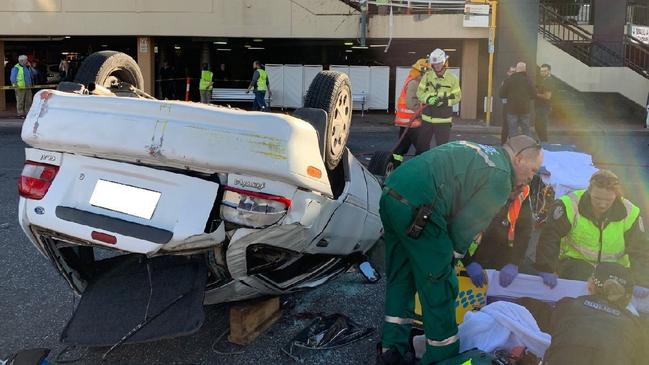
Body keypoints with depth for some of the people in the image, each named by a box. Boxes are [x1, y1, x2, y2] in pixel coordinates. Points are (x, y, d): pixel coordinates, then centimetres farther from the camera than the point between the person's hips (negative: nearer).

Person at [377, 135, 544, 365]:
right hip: (417, 208, -9)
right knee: (440, 287, 6)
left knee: (400, 279, 20)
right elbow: (466, 224, -2)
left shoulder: (477, 152, 25)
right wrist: (452, 259, 15)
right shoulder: (500, 178, -1)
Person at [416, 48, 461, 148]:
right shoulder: (427, 76, 2)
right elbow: (420, 92, -2)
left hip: (443, 120, -2)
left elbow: (457, 96, -2)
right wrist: (428, 99, -22)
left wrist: (445, 100, -22)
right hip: (427, 118, 2)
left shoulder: (452, 78, -2)